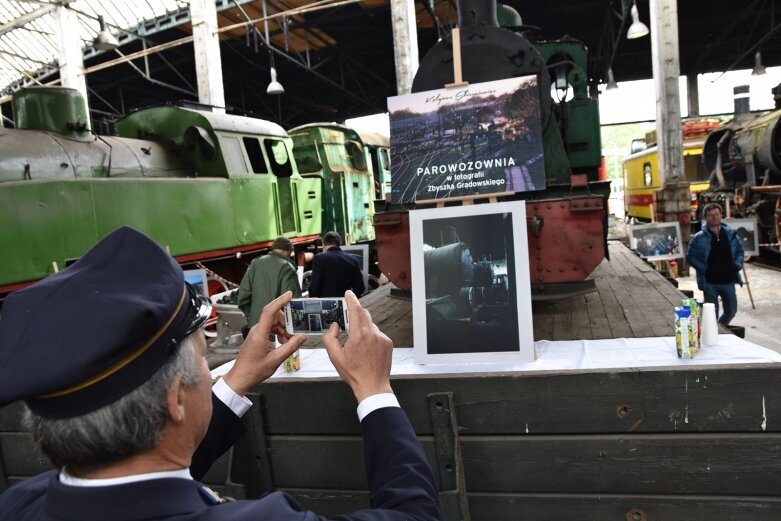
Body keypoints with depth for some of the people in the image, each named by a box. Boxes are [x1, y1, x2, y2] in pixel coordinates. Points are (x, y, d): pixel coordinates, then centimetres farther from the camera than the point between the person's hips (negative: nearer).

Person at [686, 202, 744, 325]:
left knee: (731, 310, 15)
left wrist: (737, 265, -4)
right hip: (709, 282, -4)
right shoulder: (699, 238, -8)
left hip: (728, 281, 4)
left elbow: (740, 251, 14)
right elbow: (690, 257, -4)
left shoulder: (731, 234, 4)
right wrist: (704, 269, -16)